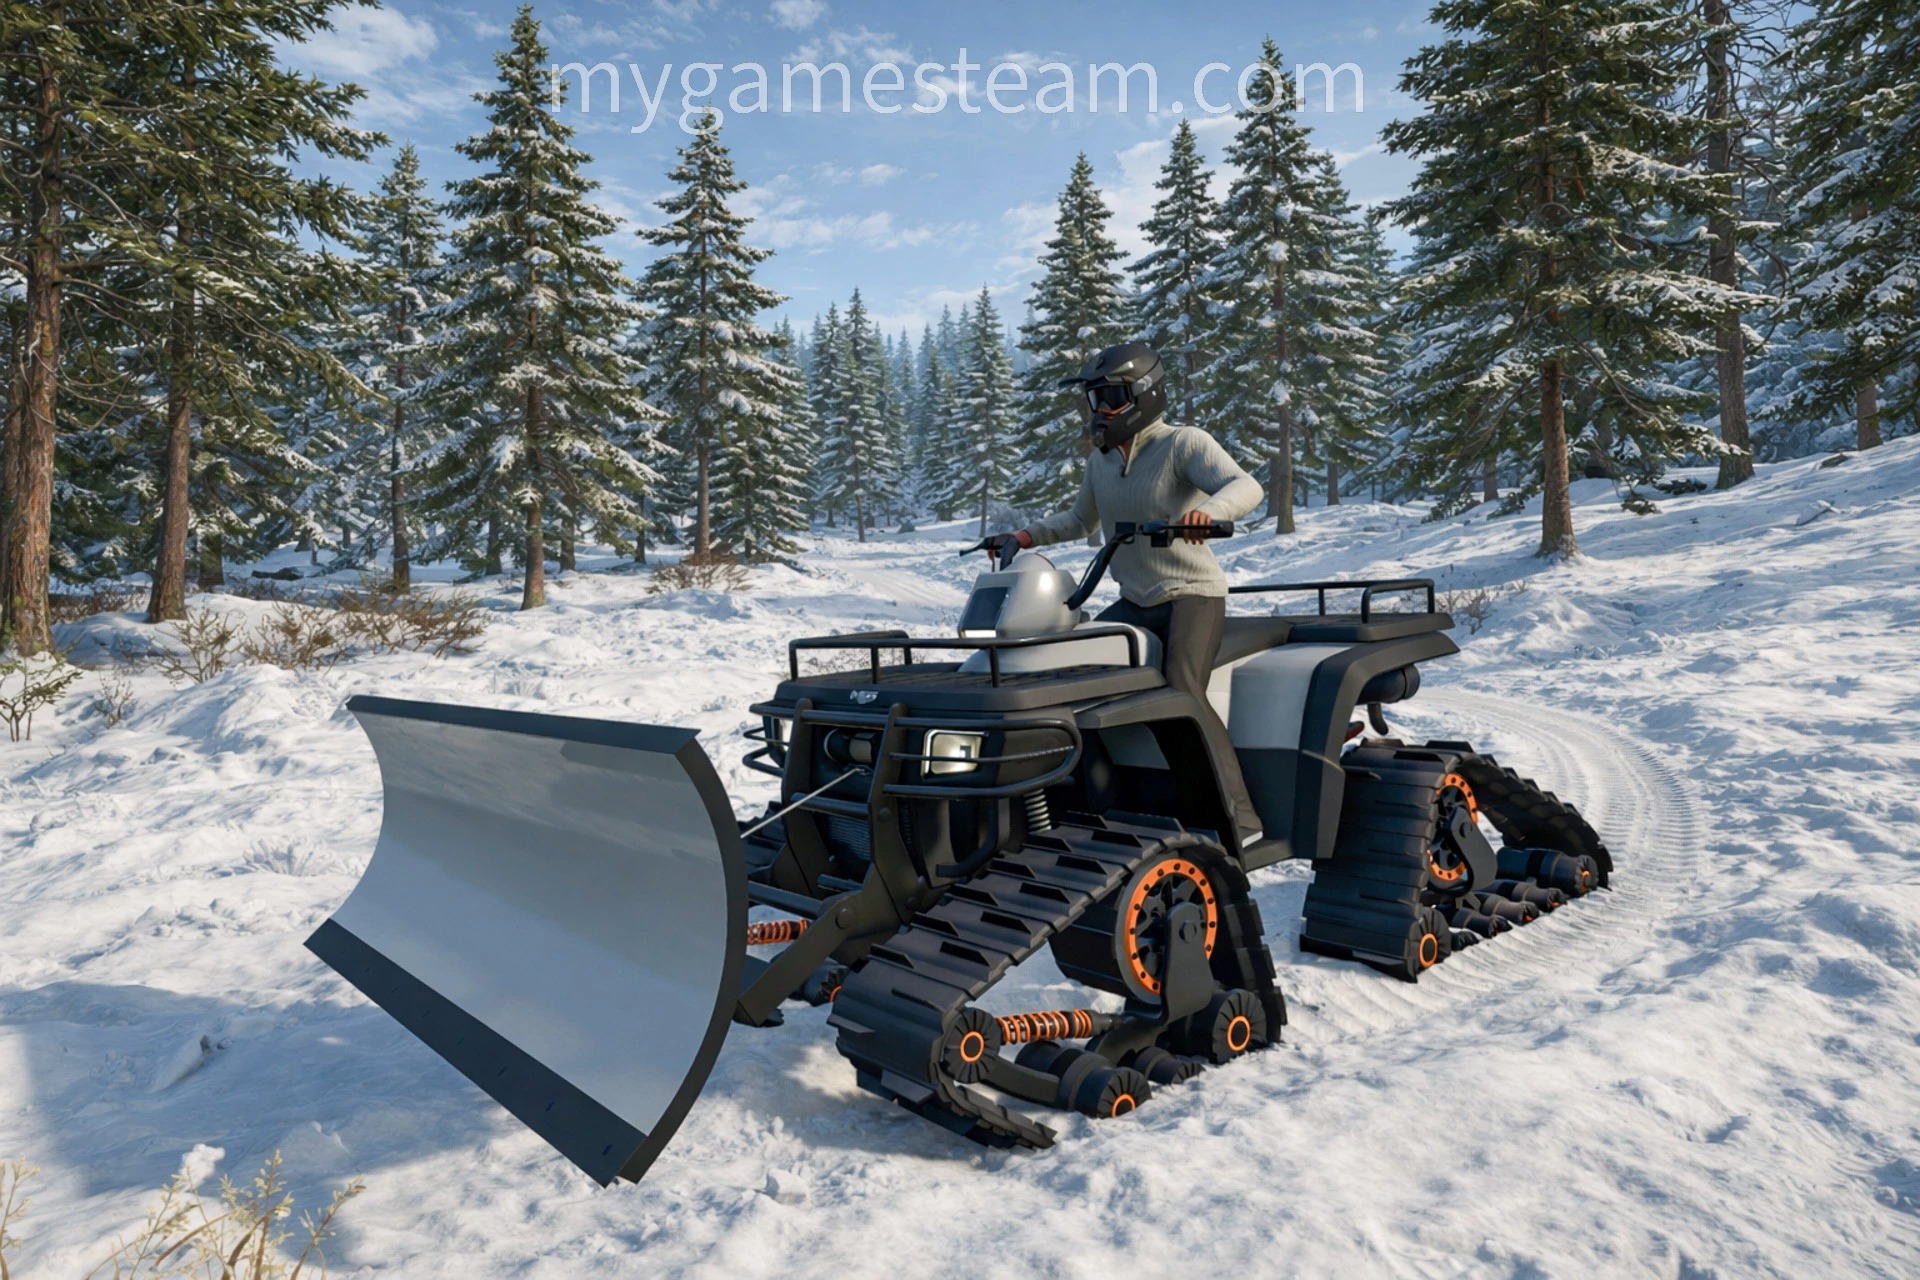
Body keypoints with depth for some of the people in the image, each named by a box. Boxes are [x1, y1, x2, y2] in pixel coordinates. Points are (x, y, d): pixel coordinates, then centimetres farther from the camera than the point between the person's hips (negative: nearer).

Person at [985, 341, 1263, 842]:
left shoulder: (1184, 443, -10)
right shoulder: (1099, 460, 11)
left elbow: (1246, 486, -26)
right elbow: (1080, 520, 27)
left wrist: (1208, 510, -48)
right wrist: (1026, 536, 14)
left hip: (1192, 594, -7)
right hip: (1134, 603, 8)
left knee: (1182, 693, -27)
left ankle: (1239, 816, -22)